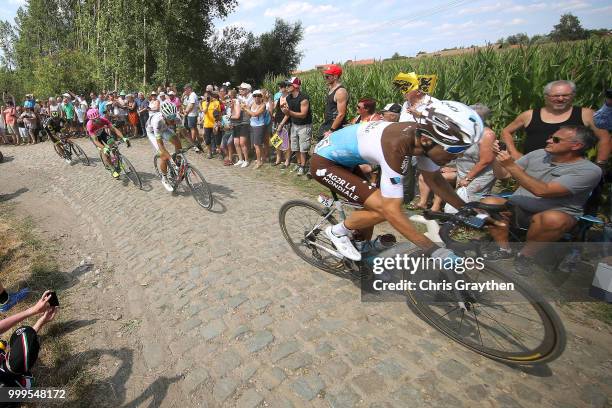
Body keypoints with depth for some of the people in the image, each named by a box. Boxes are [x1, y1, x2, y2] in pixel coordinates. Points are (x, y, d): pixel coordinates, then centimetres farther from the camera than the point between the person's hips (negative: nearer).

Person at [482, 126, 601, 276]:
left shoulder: (589, 171, -12)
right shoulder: (538, 154, 5)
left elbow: (542, 191, -25)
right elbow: (503, 175, 10)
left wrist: (511, 166, -25)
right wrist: (498, 157, -9)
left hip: (558, 214, -4)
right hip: (518, 209, 4)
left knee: (553, 219, -39)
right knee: (488, 202, -24)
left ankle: (526, 255, -12)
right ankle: (504, 248, -8)